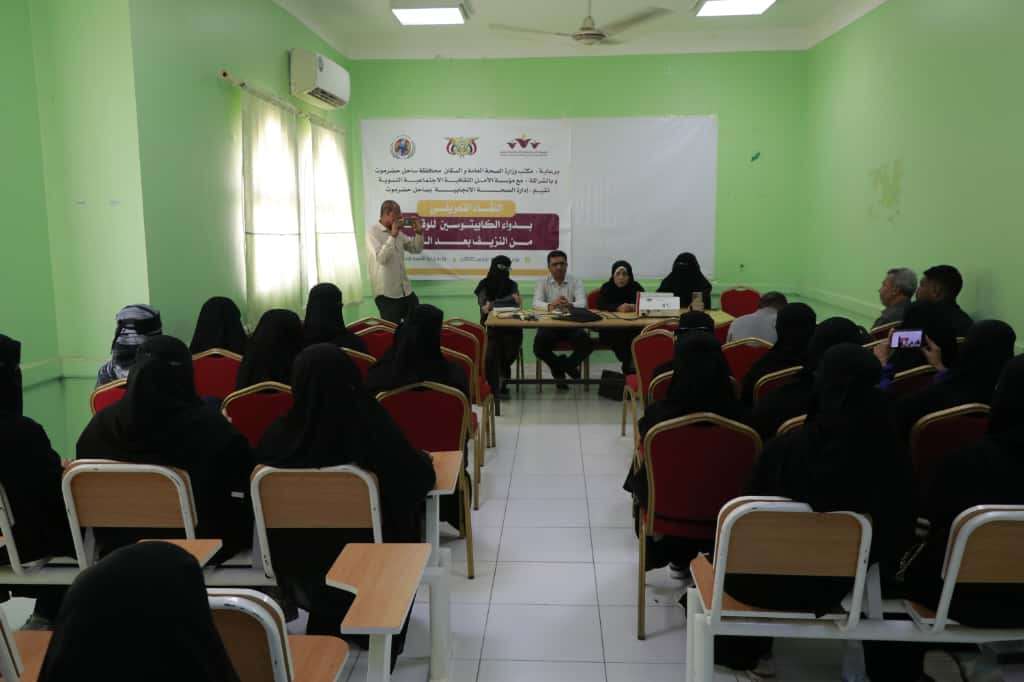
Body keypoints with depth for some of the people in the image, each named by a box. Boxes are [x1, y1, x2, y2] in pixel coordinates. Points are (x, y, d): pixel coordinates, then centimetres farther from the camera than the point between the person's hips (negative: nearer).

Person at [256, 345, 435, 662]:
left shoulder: (280, 433, -20)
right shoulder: (372, 424, -26)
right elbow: (421, 478, -13)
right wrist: (424, 457, 10)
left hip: (296, 558, 2)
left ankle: (324, 628, 48)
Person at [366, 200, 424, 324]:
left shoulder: (398, 232, 12)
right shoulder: (372, 231, -10)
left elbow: (416, 249, 18)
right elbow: (381, 258, -23)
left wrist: (419, 232, 2)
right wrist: (392, 236, -25)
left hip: (406, 290, 7)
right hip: (387, 293, -7)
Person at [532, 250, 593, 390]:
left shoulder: (576, 282, 5)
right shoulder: (542, 284, 5)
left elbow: (582, 303, -12)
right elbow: (536, 303, -13)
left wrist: (570, 305, -37)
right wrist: (550, 305, -37)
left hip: (572, 325, 0)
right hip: (549, 325, 0)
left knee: (588, 344, -26)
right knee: (538, 347, -28)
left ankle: (559, 368, 0)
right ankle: (568, 366, 0)